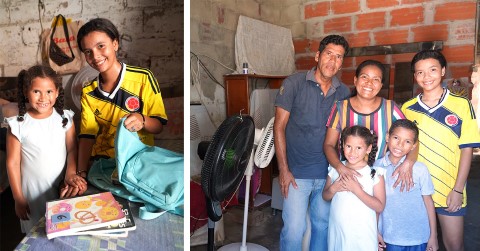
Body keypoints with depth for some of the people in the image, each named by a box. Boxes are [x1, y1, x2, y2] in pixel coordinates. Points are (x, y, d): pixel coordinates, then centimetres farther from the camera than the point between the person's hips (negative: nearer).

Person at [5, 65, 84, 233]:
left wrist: (71, 173, -20)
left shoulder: (65, 118, -5)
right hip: (33, 192, -1)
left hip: (62, 188, 2)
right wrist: (18, 199, -3)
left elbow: (72, 150, -2)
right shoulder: (18, 125, -11)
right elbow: (13, 163, -6)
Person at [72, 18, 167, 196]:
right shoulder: (88, 92, 4)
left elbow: (159, 126, -5)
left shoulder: (144, 79, -9)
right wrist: (82, 172, -16)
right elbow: (87, 136, -1)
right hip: (102, 159, 3)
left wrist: (142, 120, -28)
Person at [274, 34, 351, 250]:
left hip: (328, 172, 4)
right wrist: (283, 170, -11)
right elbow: (279, 127, -8)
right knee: (294, 229, -2)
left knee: (323, 224, 16)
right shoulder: (293, 84, -8)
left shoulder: (344, 92, 3)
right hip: (297, 173, -3)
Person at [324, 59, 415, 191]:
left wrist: (408, 163, -17)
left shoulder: (390, 108, -1)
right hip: (346, 175, 0)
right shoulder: (340, 108, -3)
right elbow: (329, 145, -2)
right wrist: (340, 167, -20)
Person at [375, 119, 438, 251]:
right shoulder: (377, 166, -6)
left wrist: (433, 236, 1)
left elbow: (428, 201, -3)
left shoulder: (420, 169, -11)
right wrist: (376, 231, 4)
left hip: (418, 238, -1)